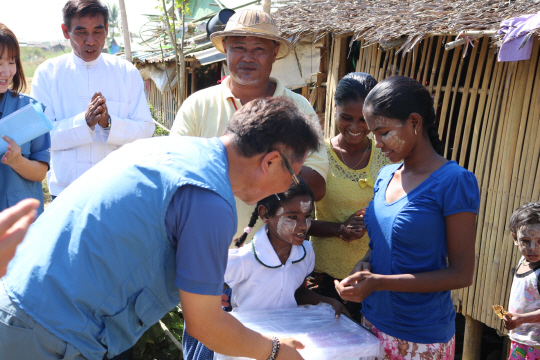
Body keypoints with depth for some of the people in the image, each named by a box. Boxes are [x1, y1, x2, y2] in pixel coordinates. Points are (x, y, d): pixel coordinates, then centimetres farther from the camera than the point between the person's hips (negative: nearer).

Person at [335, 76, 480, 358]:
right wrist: (366, 263, -6)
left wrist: (378, 282, -22)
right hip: (373, 321, 6)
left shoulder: (454, 181, -16)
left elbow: (461, 274, -16)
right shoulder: (386, 176, 4)